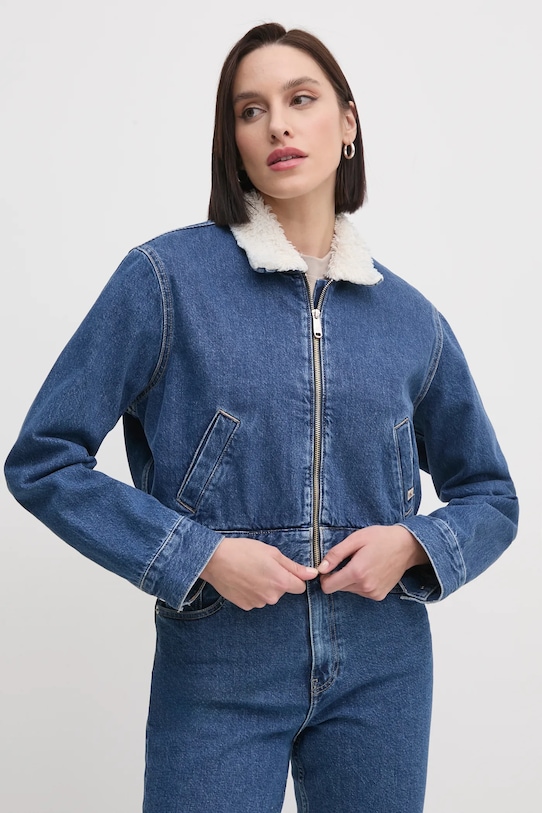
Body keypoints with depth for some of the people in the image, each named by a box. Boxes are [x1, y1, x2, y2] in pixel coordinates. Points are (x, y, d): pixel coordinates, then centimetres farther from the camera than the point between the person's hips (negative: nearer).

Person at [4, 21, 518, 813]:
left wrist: (413, 542, -8)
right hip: (218, 675, -3)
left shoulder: (411, 318, 2)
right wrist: (199, 554, -15)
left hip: (381, 670, 3)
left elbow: (489, 497, 12)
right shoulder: (167, 277, -7)